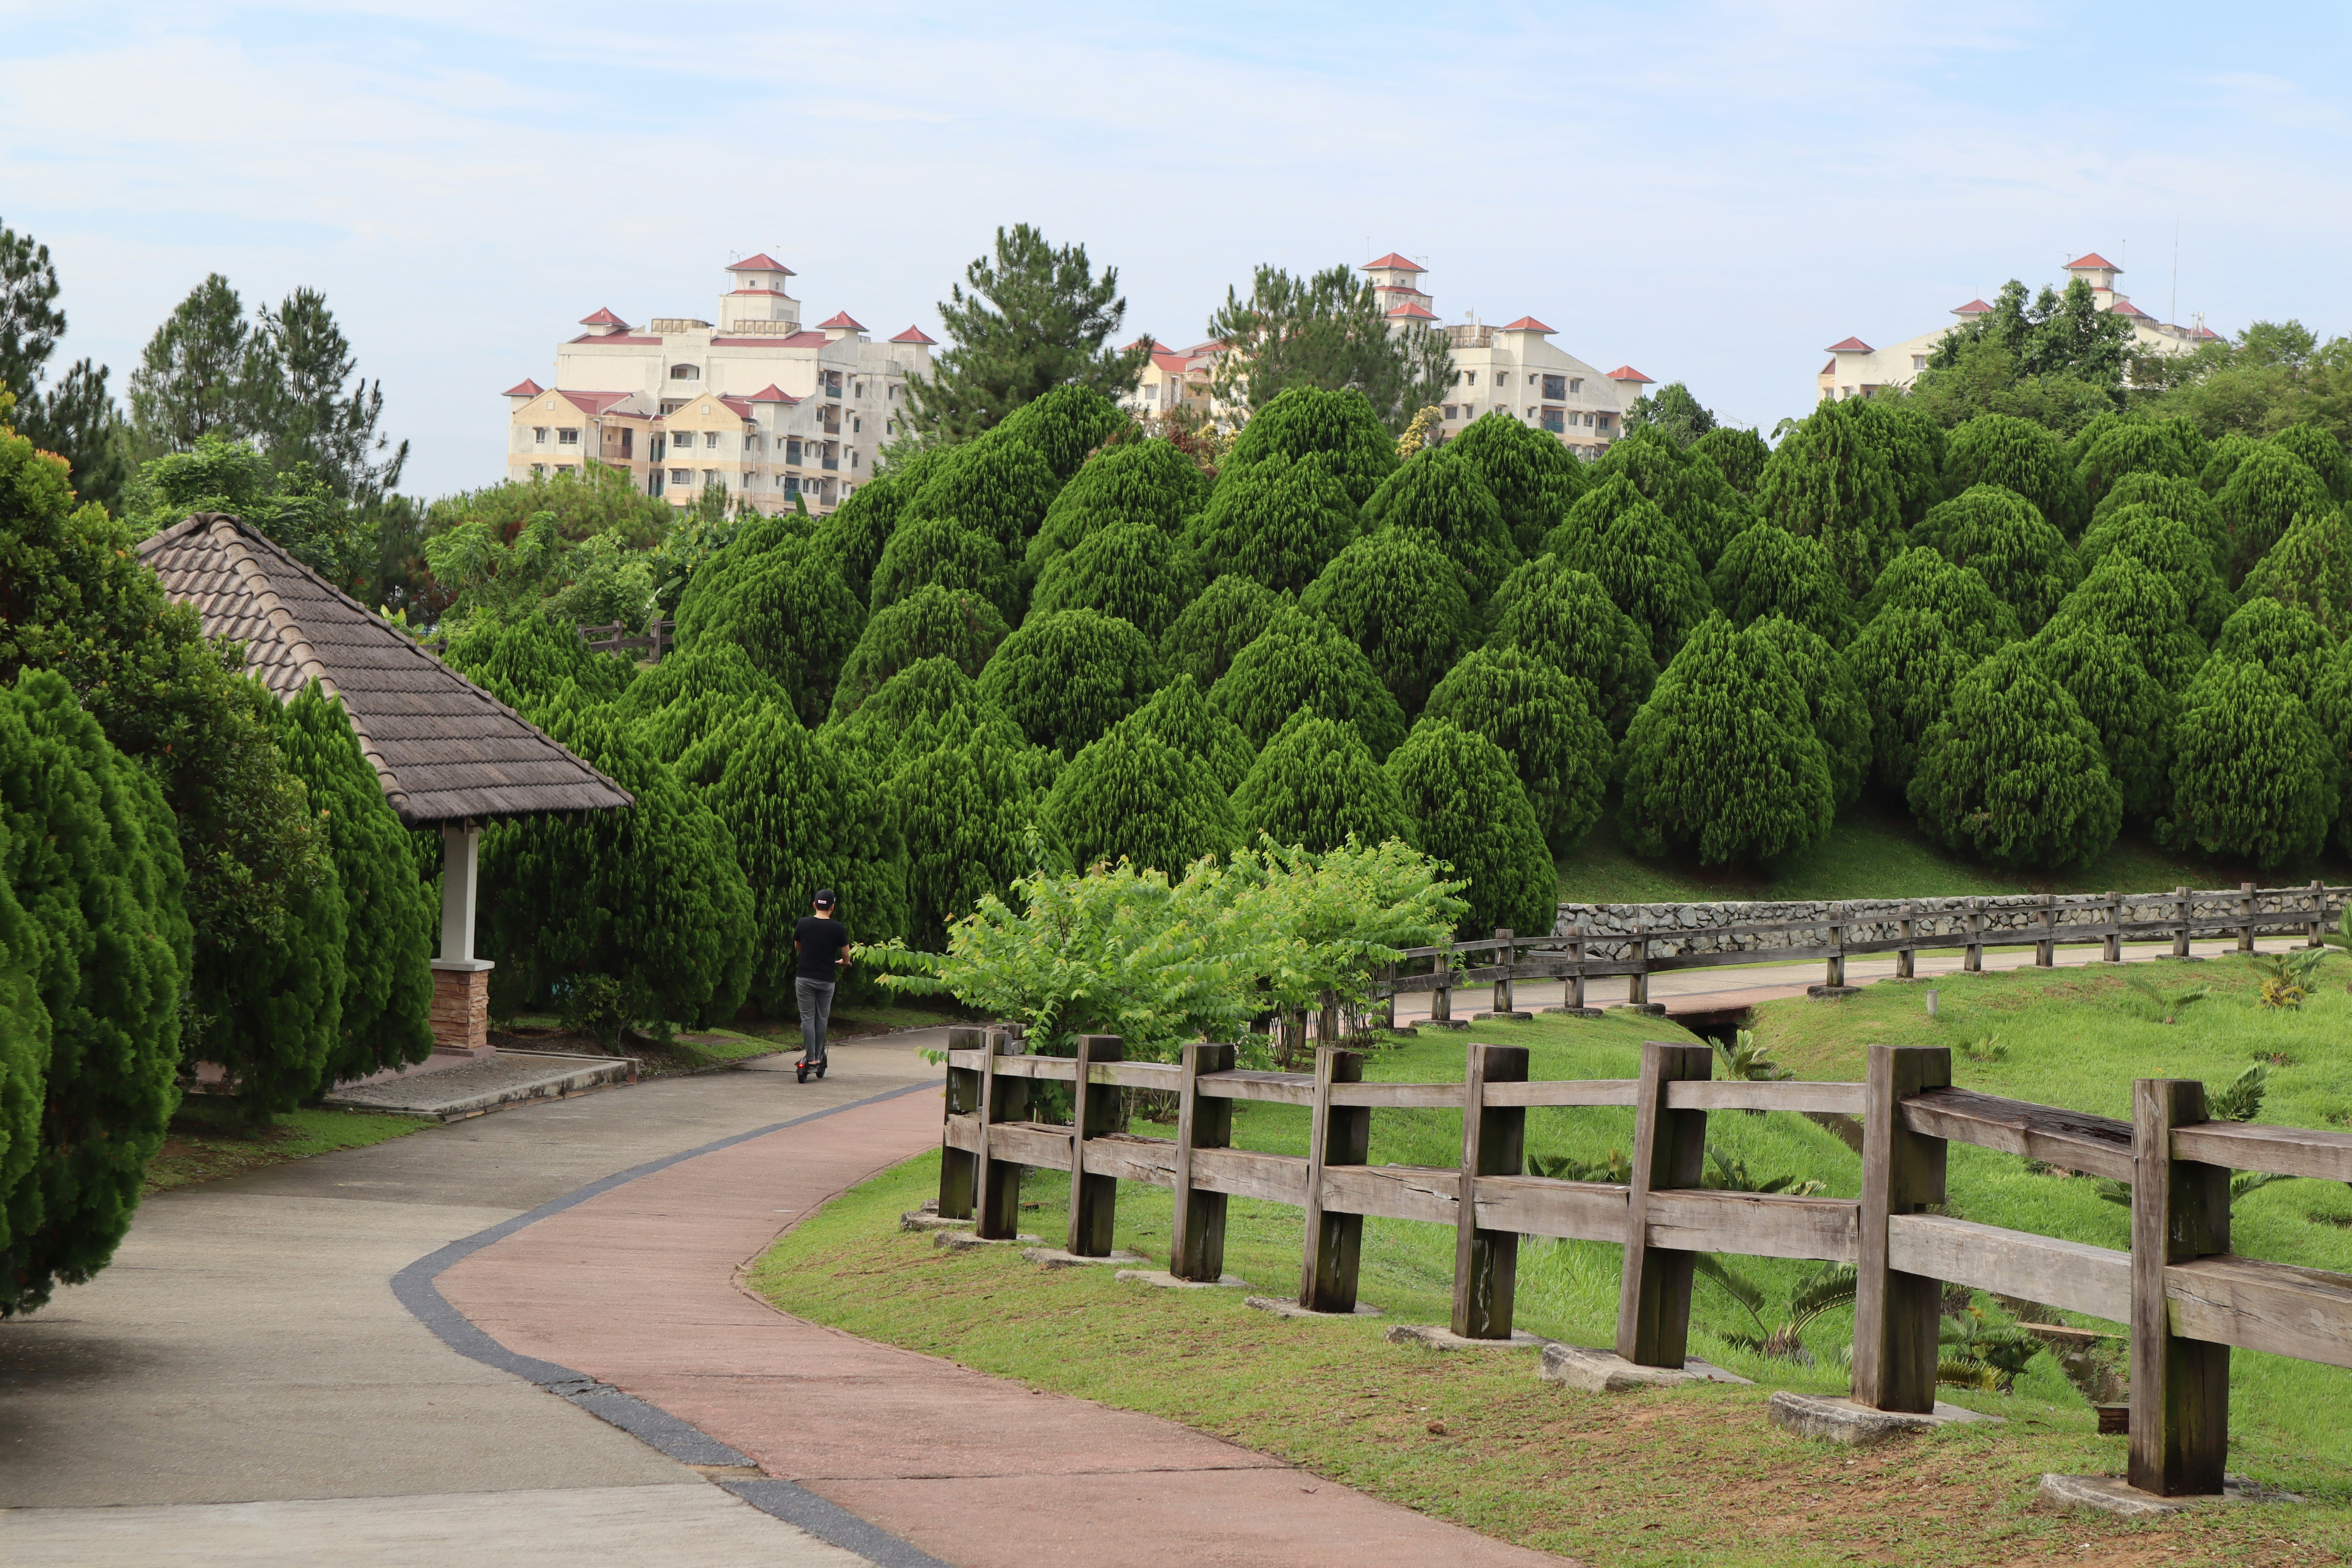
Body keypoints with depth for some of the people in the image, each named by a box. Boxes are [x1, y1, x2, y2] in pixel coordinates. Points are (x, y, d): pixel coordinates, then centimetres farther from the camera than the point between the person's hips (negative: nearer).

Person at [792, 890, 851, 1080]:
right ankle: (819, 1058, 18)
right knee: (822, 1018, 13)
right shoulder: (837, 928, -6)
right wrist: (842, 963, 26)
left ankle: (810, 1059, -3)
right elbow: (846, 955, 2)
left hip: (805, 977, 0)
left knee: (808, 1018, 2)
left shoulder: (804, 924, -1)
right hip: (827, 979, 0)